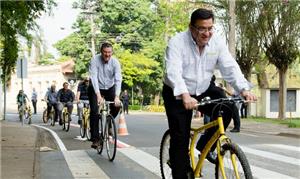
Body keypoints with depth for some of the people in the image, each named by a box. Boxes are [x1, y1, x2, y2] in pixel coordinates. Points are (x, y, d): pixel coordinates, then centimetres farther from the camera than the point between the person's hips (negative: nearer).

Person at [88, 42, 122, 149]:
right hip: (96, 88, -2)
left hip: (110, 88, 2)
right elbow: (94, 77, -30)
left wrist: (117, 96, -38)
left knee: (117, 106, -18)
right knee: (94, 111, -17)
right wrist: (98, 94, -42)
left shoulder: (115, 62, -17)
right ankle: (95, 139, -10)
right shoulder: (95, 60, -22)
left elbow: (118, 79, -24)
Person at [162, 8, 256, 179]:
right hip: (177, 95, -4)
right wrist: (184, 95, -51)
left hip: (202, 92, 4)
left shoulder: (217, 43, -8)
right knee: (180, 138, -8)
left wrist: (244, 89, -31)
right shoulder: (177, 42, -21)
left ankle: (205, 145, 0)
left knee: (227, 107, -19)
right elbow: (173, 71, -34)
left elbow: (230, 67, -14)